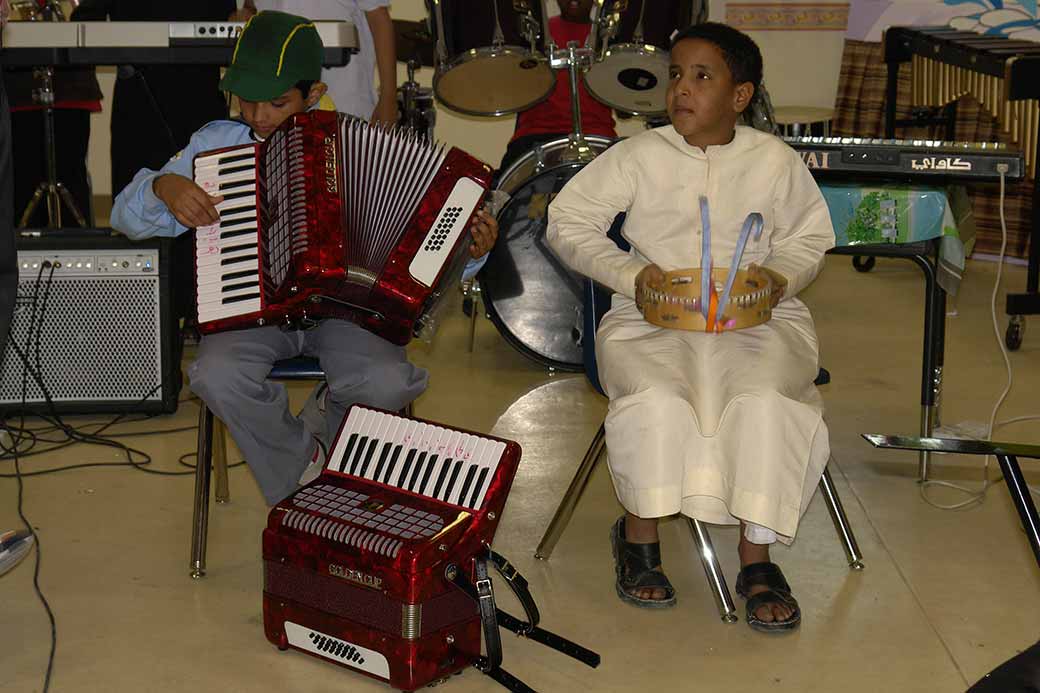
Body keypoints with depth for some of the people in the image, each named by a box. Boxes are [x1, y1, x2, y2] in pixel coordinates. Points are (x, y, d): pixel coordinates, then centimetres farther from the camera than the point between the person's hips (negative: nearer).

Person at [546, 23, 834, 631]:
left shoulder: (774, 160, 4)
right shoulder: (640, 156, 1)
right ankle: (639, 533, -3)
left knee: (766, 403, -30)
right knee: (655, 401, -32)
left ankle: (756, 557, -12)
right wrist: (631, 274, -9)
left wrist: (781, 276, -7)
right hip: (653, 320, 0)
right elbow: (567, 222, 4)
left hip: (757, 321, 1)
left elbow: (810, 239, 16)